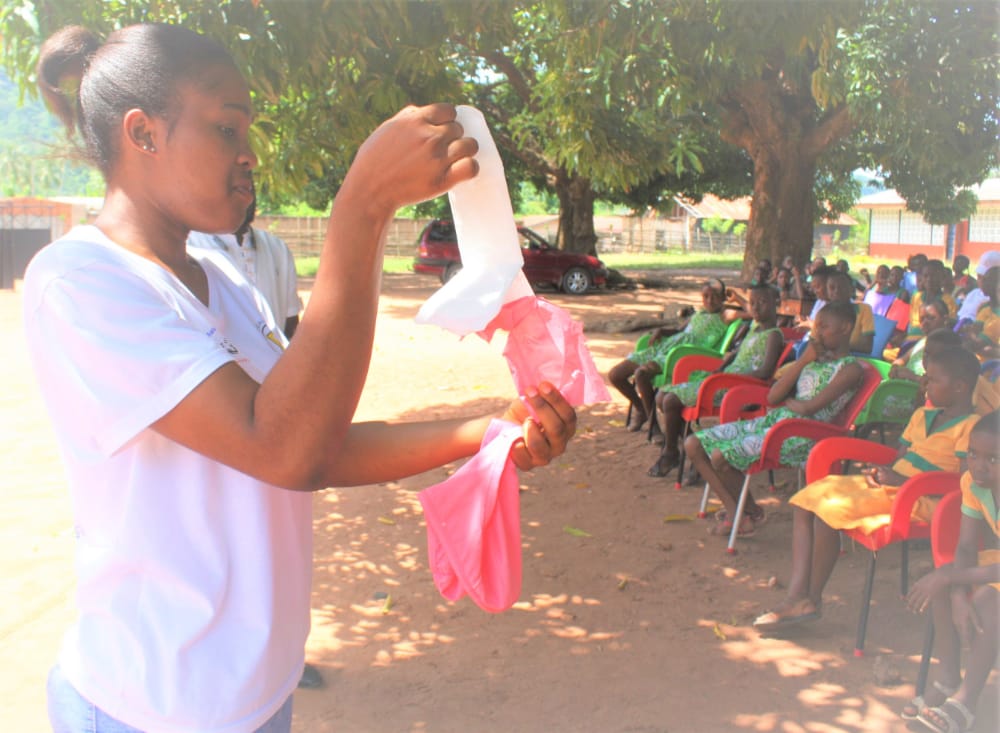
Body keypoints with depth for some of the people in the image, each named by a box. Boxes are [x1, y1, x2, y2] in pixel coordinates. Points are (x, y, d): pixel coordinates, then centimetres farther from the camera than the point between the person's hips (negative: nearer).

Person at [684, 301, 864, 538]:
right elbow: (772, 397, 8)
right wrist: (803, 360, 4)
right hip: (773, 420, 9)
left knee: (721, 456, -25)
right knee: (694, 444, -4)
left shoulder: (850, 369, -5)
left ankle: (752, 512, 2)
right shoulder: (814, 358, 19)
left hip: (798, 434, -9)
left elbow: (810, 407, -18)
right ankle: (734, 512, 1)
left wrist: (788, 401, 3)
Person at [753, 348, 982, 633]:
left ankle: (812, 599, -10)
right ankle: (796, 596, -13)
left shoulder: (971, 426, -9)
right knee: (806, 501, -7)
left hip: (918, 500, -9)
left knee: (828, 509, -26)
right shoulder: (923, 416, 19)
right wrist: (879, 471, 1)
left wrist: (901, 480, -20)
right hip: (891, 485, 10)